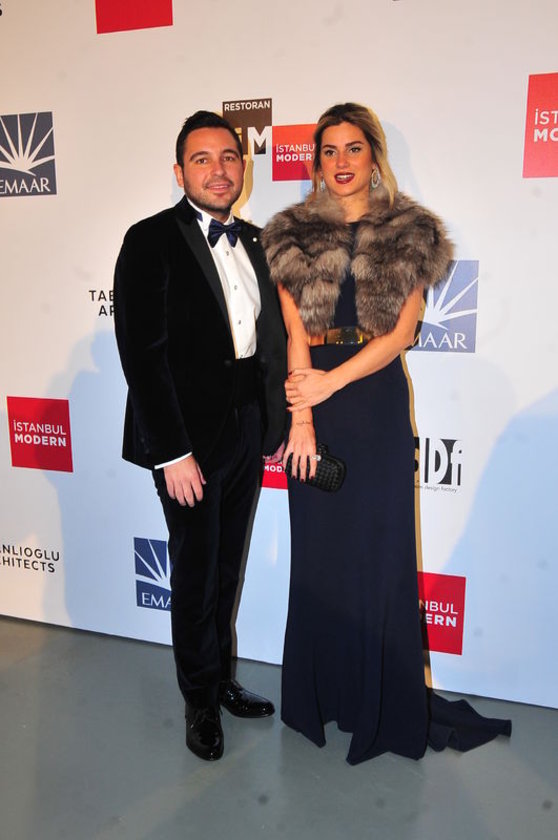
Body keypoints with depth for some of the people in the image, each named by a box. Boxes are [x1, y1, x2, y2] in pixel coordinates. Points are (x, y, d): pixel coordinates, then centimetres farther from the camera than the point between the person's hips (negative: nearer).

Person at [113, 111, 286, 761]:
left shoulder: (252, 241, 10)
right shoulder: (151, 241, -10)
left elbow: (268, 338, 11)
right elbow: (142, 353, -15)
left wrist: (274, 424, 6)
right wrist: (172, 452, -18)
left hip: (247, 432, 6)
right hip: (189, 439, -6)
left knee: (226, 569, 19)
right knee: (196, 575, 9)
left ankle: (221, 678, 39)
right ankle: (201, 699, 32)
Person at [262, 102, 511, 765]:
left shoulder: (409, 234, 5)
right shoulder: (294, 235, 6)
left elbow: (402, 330, -3)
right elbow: (295, 331, -2)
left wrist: (332, 380, -13)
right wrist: (300, 414, -11)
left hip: (377, 399, 0)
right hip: (312, 400, 1)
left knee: (380, 543, 5)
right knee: (320, 545, 7)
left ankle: (385, 701, 23)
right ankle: (321, 693, 26)